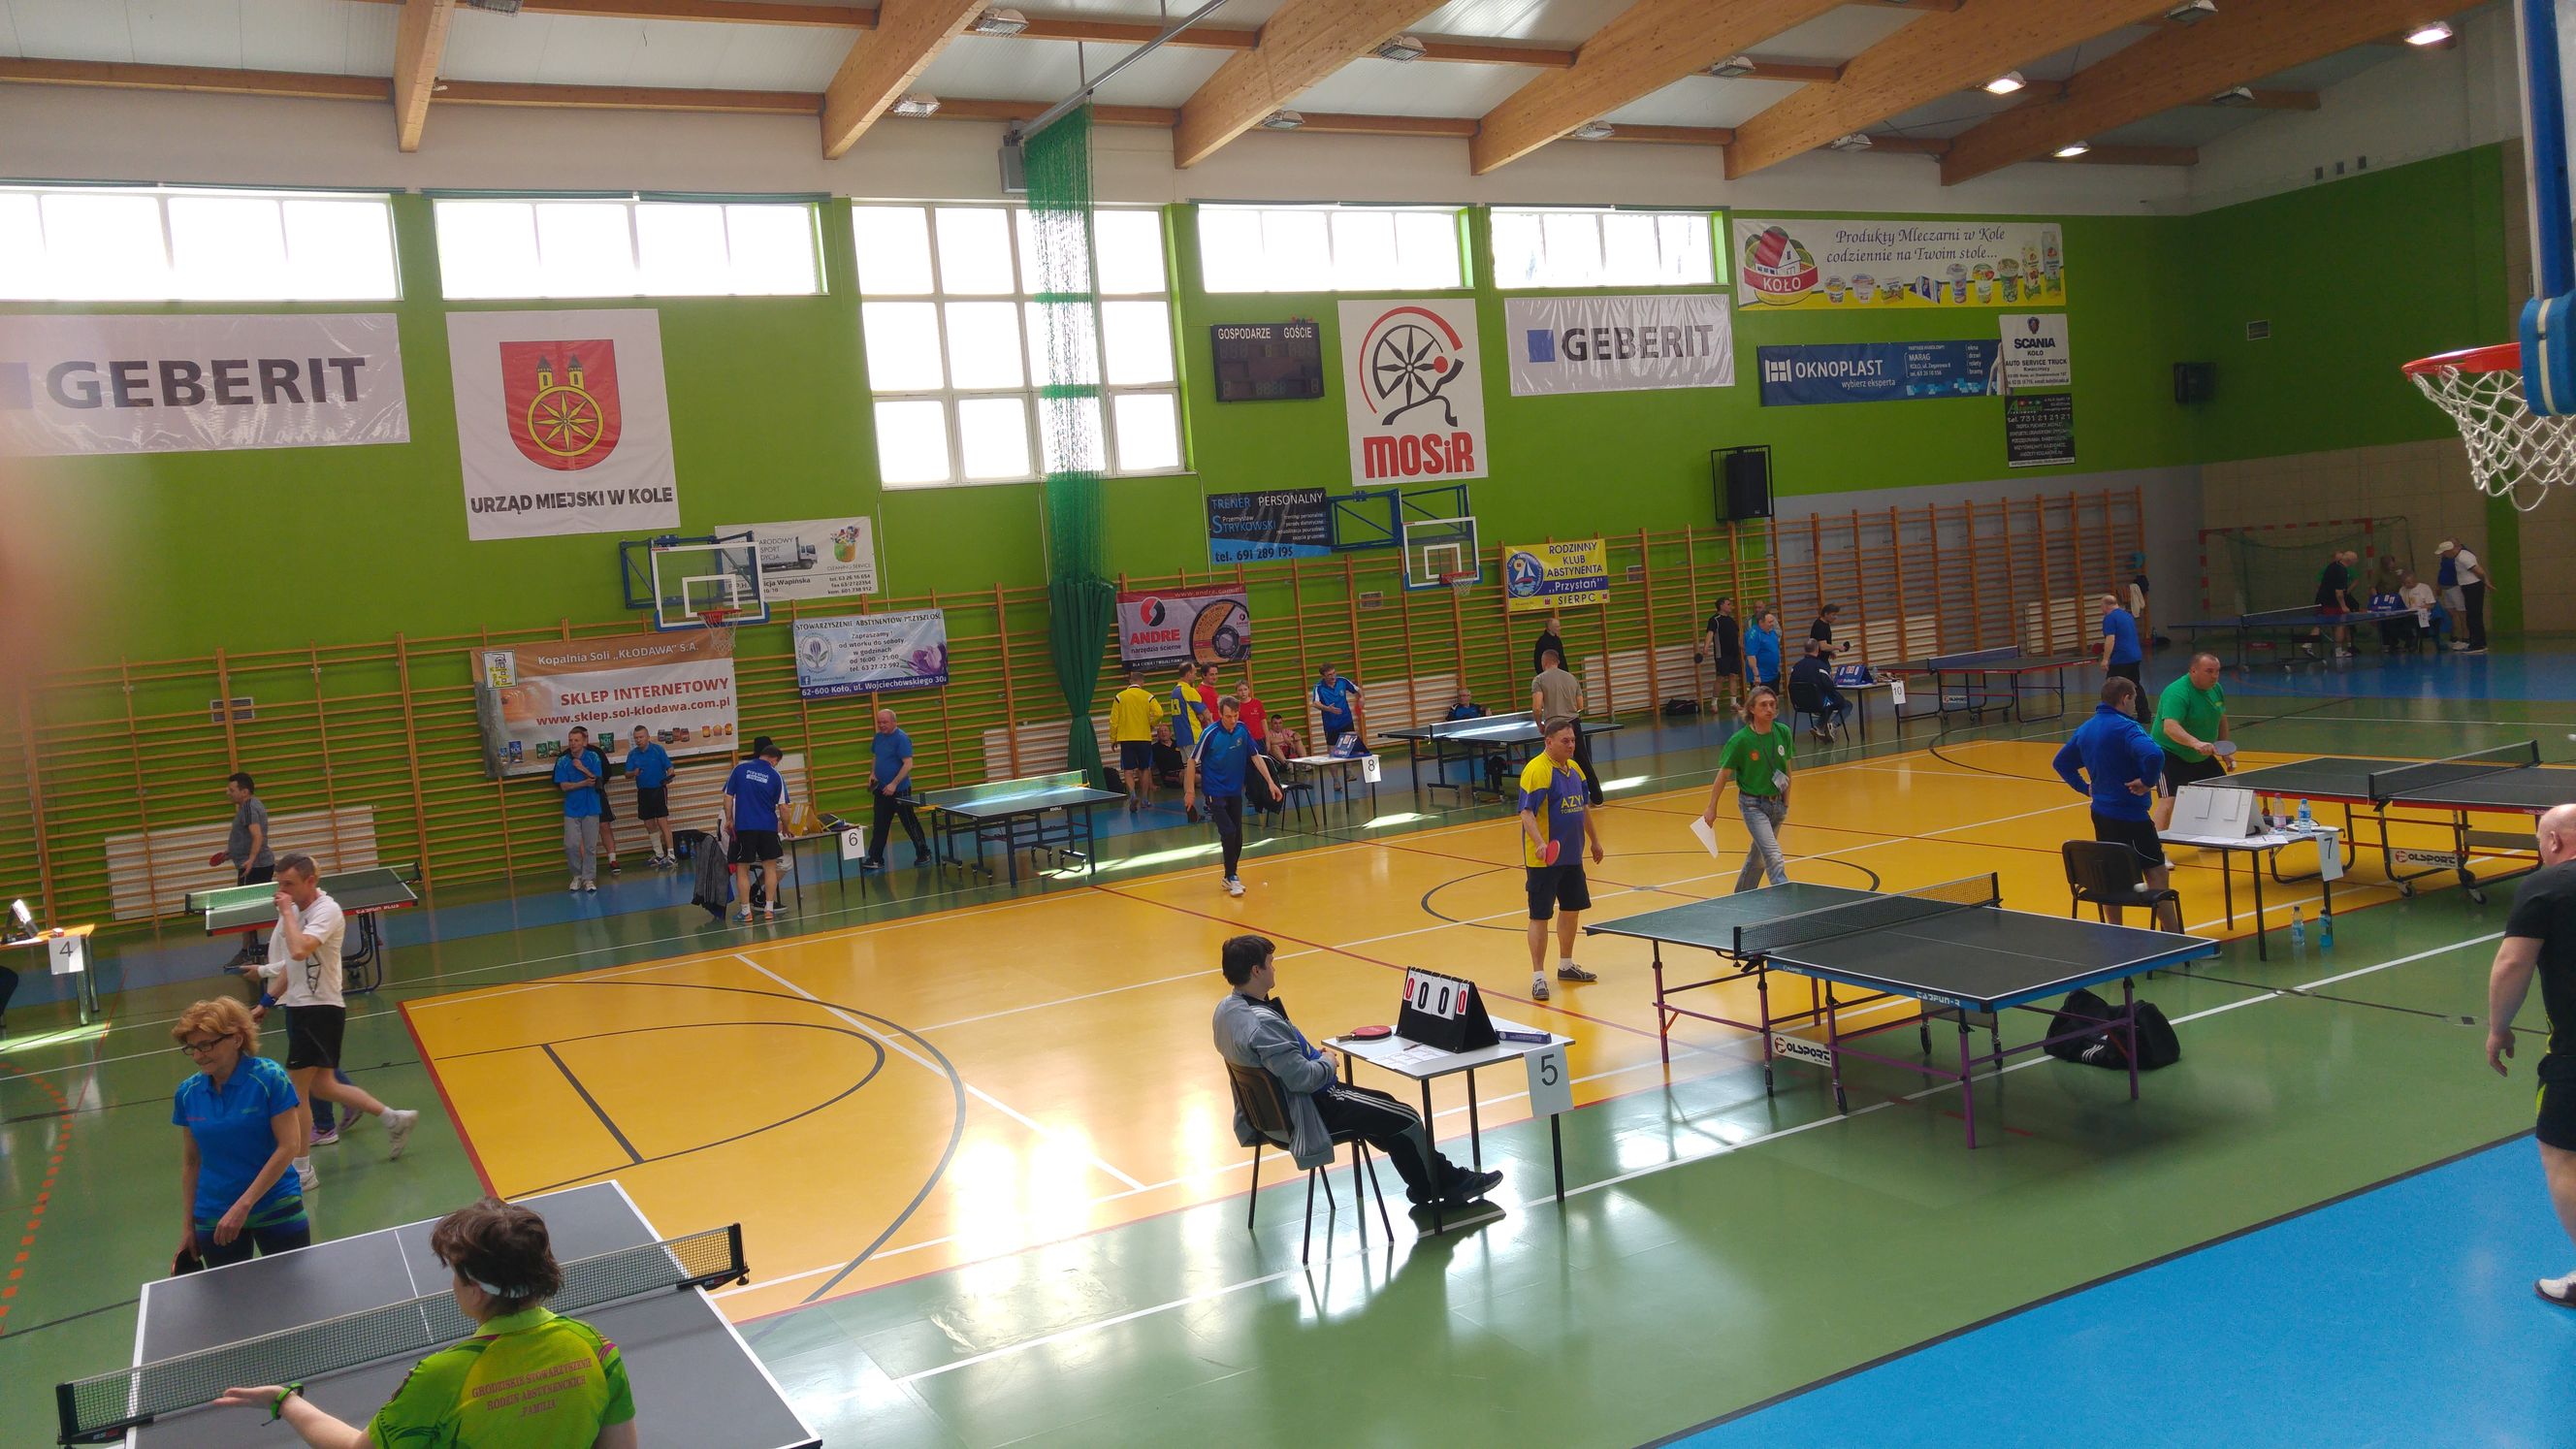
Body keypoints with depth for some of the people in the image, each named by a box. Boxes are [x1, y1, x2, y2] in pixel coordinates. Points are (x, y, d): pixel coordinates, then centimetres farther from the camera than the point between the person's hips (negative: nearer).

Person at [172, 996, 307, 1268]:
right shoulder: (187, 1093, 1)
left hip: (277, 1209, -4)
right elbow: (191, 1162, 10)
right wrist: (188, 1223, 9)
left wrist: (243, 1205, -19)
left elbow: (289, 1146, -16)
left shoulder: (270, 1078, -13)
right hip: (213, 1220, 4)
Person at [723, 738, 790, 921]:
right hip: (768, 826, 0)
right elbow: (783, 806, 1)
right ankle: (769, 908, 10)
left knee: (741, 869, 7)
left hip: (743, 826, 0)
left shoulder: (740, 769, 2)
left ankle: (746, 912, 5)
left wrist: (729, 820, 11)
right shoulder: (775, 776, 1)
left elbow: (728, 797, 1)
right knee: (770, 867, 12)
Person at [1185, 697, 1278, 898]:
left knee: (1237, 836, 7)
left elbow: (1256, 757, 3)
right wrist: (1190, 791, -8)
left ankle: (1230, 876, 24)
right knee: (1228, 832, -14)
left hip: (1236, 791, 5)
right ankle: (1231, 877, 0)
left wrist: (1271, 782, -2)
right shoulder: (1210, 733, -16)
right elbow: (1193, 761, -9)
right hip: (1216, 792, -5)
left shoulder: (1242, 730, -5)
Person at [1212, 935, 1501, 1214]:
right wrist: (1327, 1063, -11)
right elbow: (1301, 1077, -32)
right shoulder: (1262, 1023, -33)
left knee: (1384, 1106, 22)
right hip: (1303, 1113, -11)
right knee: (1405, 1120, 1)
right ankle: (1444, 1188, 22)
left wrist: (1312, 1054, 6)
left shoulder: (1226, 1008, -1)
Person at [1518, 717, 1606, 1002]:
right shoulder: (1536, 770, -17)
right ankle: (1538, 976, 4)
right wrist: (1540, 844, -36)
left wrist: (1595, 840, 27)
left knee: (1572, 910, 17)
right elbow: (1526, 813, -23)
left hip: (1572, 857, 8)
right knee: (1540, 916, -2)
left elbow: (1584, 808, 22)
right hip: (1545, 859, -8)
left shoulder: (1574, 768, 9)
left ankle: (1565, 966, 34)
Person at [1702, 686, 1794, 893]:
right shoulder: (1740, 740, -17)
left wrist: (1786, 802, 7)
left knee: (1759, 856, 20)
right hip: (1753, 804, -5)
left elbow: (1786, 770, 8)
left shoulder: (1783, 732, -5)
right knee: (1775, 859, -16)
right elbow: (1723, 775, -9)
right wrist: (1712, 808, -5)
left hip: (1777, 803, 5)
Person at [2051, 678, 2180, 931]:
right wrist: (2148, 781, -19)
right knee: (2157, 874, -2)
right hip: (2130, 814, -8)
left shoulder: (2085, 729, 9)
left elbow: (2061, 762, 21)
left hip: (2101, 812, 8)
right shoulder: (2125, 727, -17)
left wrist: (2084, 787, 17)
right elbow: (2154, 755, -35)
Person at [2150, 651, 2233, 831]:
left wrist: (2226, 752, 14)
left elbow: (2221, 719, 18)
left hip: (2202, 758, 9)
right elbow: (2170, 727, -40)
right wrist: (2195, 743, -55)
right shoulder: (2177, 693, -26)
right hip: (2170, 755, -8)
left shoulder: (2216, 689, 1)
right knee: (2169, 801, -22)